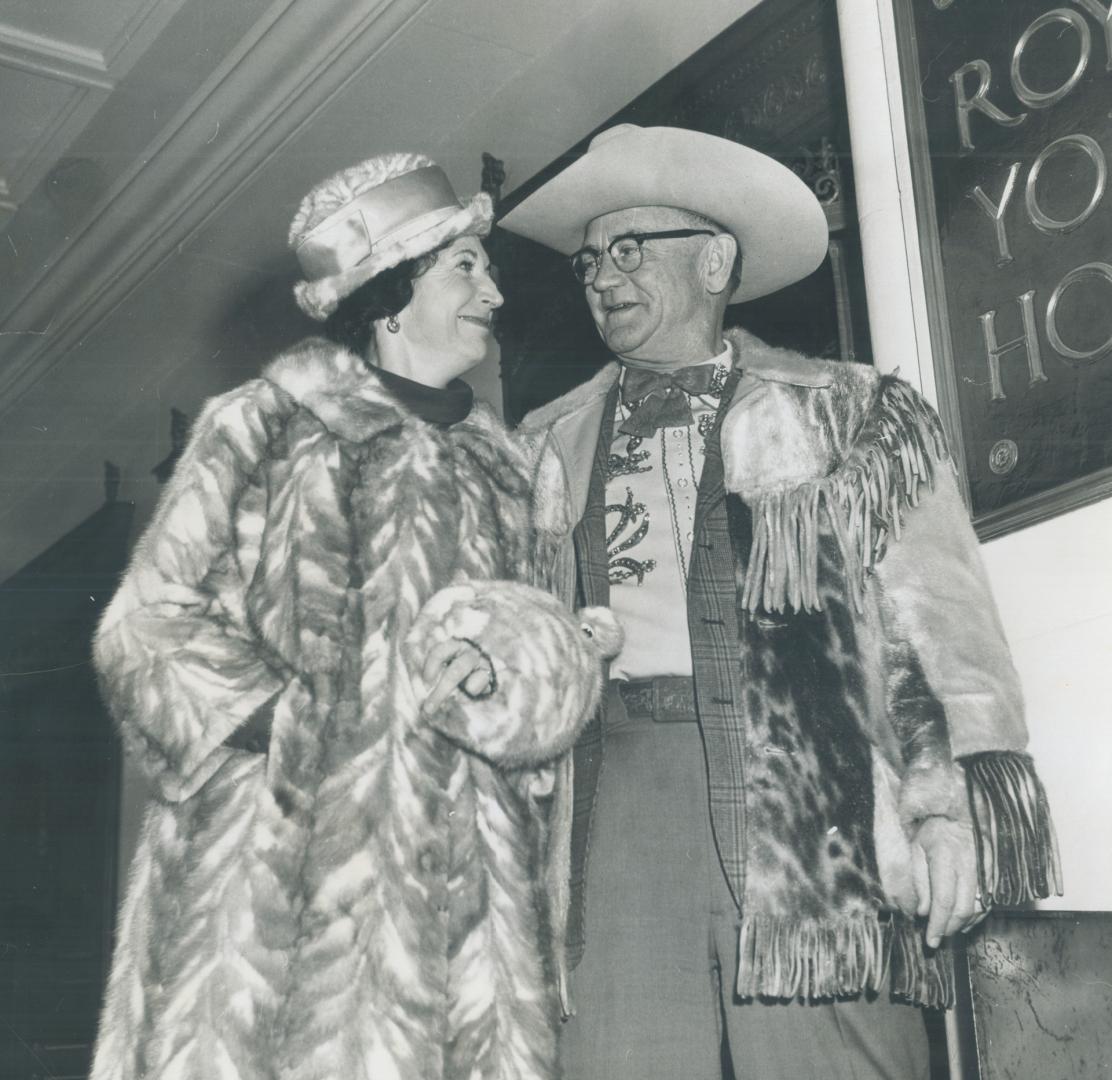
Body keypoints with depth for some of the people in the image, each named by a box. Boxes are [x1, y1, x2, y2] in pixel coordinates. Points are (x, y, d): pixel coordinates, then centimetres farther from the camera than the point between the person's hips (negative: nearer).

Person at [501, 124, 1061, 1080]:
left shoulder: (848, 411, 10)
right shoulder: (553, 446, 18)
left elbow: (931, 617, 1)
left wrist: (946, 800, -12)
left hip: (806, 785, -2)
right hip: (621, 781, 3)